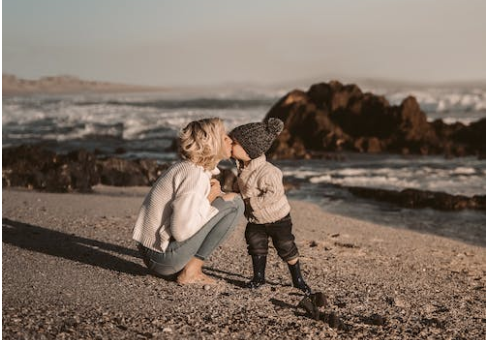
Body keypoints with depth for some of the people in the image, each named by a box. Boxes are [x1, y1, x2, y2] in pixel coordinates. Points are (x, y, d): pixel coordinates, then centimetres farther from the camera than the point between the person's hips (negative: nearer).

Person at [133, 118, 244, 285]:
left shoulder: (186, 167, 11)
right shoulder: (195, 174, -18)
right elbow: (181, 230, -26)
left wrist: (216, 195, -1)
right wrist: (209, 199, -12)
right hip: (165, 257, -9)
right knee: (233, 204, -8)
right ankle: (190, 271, -7)